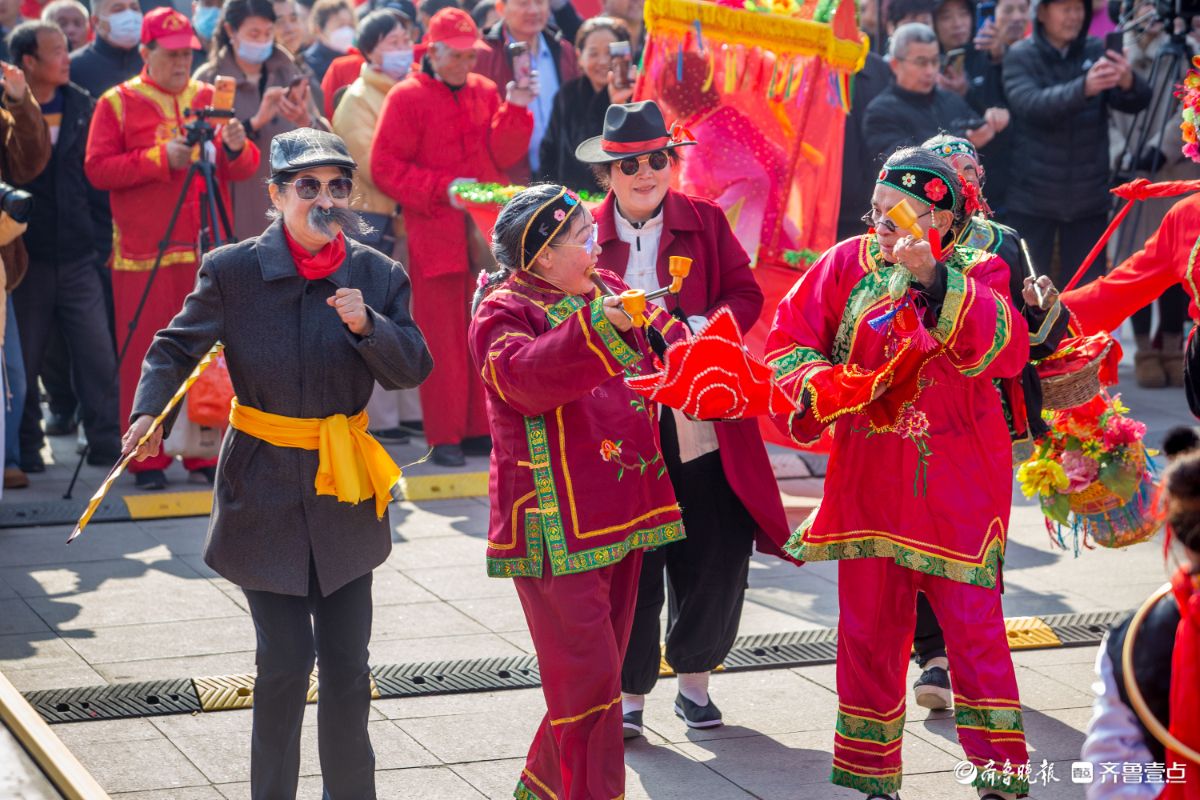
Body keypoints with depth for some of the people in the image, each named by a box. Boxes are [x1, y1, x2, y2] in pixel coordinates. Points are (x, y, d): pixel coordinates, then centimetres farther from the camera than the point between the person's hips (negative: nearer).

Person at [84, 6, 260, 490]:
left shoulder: (210, 98, 13)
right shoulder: (117, 103, 3)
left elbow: (244, 170, 10)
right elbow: (97, 169, -6)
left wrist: (236, 148, -13)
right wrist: (160, 159, -14)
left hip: (207, 249, 3)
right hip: (144, 252, -3)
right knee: (146, 355, -2)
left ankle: (206, 454, 12)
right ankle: (147, 459, 6)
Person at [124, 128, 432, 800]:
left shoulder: (379, 276, -1)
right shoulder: (232, 271, -7)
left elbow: (414, 370, -2)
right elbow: (177, 347, -2)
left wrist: (368, 325, -20)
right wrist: (150, 412, -19)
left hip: (345, 491, 2)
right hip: (264, 487, -2)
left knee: (348, 663, 8)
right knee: (286, 658, -4)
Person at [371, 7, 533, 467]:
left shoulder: (485, 93, 11)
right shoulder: (407, 98, -3)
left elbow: (504, 155, 4)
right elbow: (385, 167, -6)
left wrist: (514, 110, -11)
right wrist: (442, 189, -14)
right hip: (435, 234, -4)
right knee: (443, 337, -2)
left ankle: (480, 429, 14)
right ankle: (444, 437, 3)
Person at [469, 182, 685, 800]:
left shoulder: (607, 290, 15)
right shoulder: (504, 309, -8)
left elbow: (651, 365, 29)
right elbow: (523, 377, -29)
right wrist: (597, 325, -38)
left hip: (620, 511, 8)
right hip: (559, 527, -8)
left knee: (598, 667, 14)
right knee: (587, 673, -10)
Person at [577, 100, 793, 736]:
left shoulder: (706, 221, 6)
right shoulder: (587, 233, 4)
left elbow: (746, 294, 5)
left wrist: (701, 327, -13)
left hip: (704, 425, 1)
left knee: (717, 557, 3)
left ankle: (694, 679, 24)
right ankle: (630, 694, 15)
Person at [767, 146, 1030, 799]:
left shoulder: (977, 274, -2)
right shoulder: (849, 264, 3)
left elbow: (1007, 352, -22)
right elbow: (787, 343, 3)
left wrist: (934, 279, -30)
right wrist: (824, 385, -18)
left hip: (956, 487, -3)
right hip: (868, 480, 3)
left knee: (973, 625, -3)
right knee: (867, 628, 9)